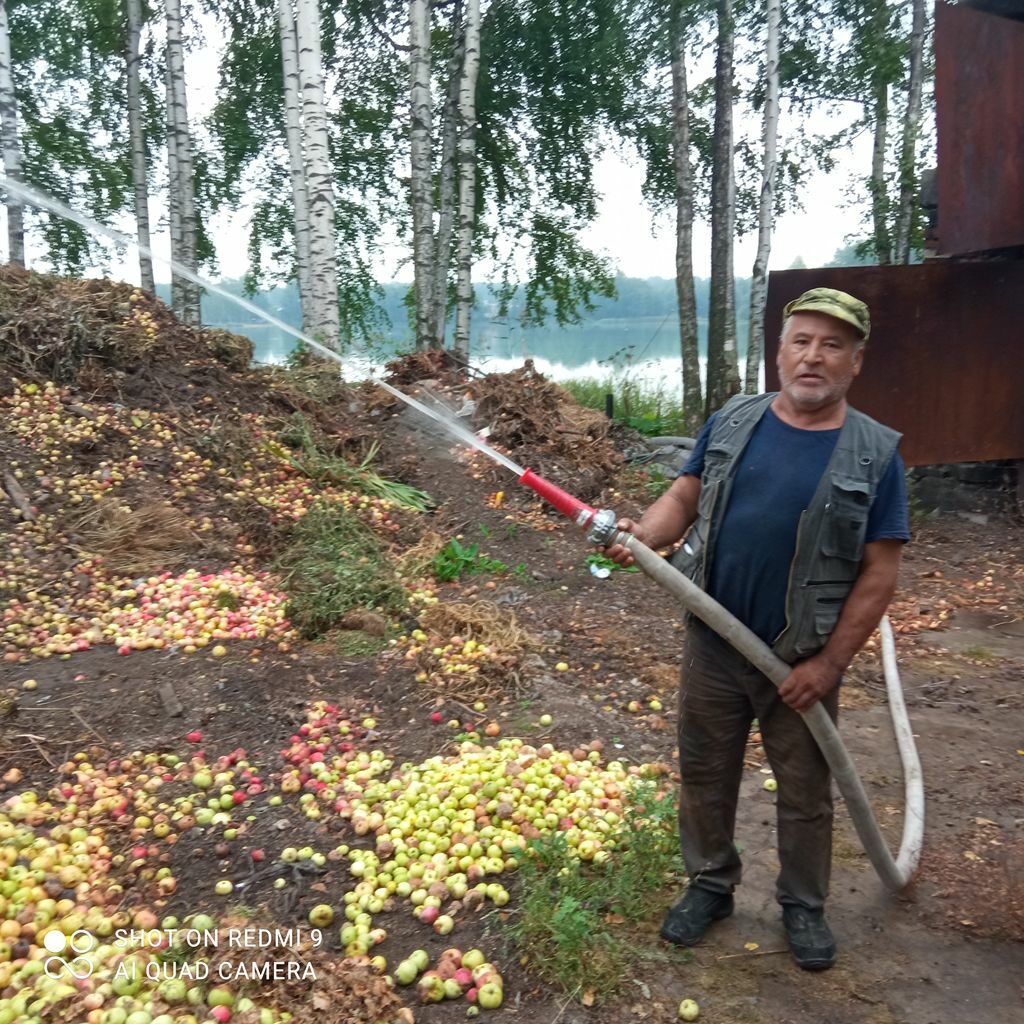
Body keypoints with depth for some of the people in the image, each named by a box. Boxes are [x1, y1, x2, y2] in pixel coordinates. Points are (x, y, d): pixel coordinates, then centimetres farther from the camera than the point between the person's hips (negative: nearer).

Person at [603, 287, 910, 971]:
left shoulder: (875, 454, -10)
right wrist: (640, 536, -19)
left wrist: (830, 663, -12)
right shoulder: (732, 422, -1)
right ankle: (710, 883, 39)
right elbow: (685, 497, 2)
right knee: (705, 774, 17)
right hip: (713, 644, 2)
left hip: (802, 661, -2)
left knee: (805, 793, 16)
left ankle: (804, 904, 39)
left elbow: (879, 576, -9)